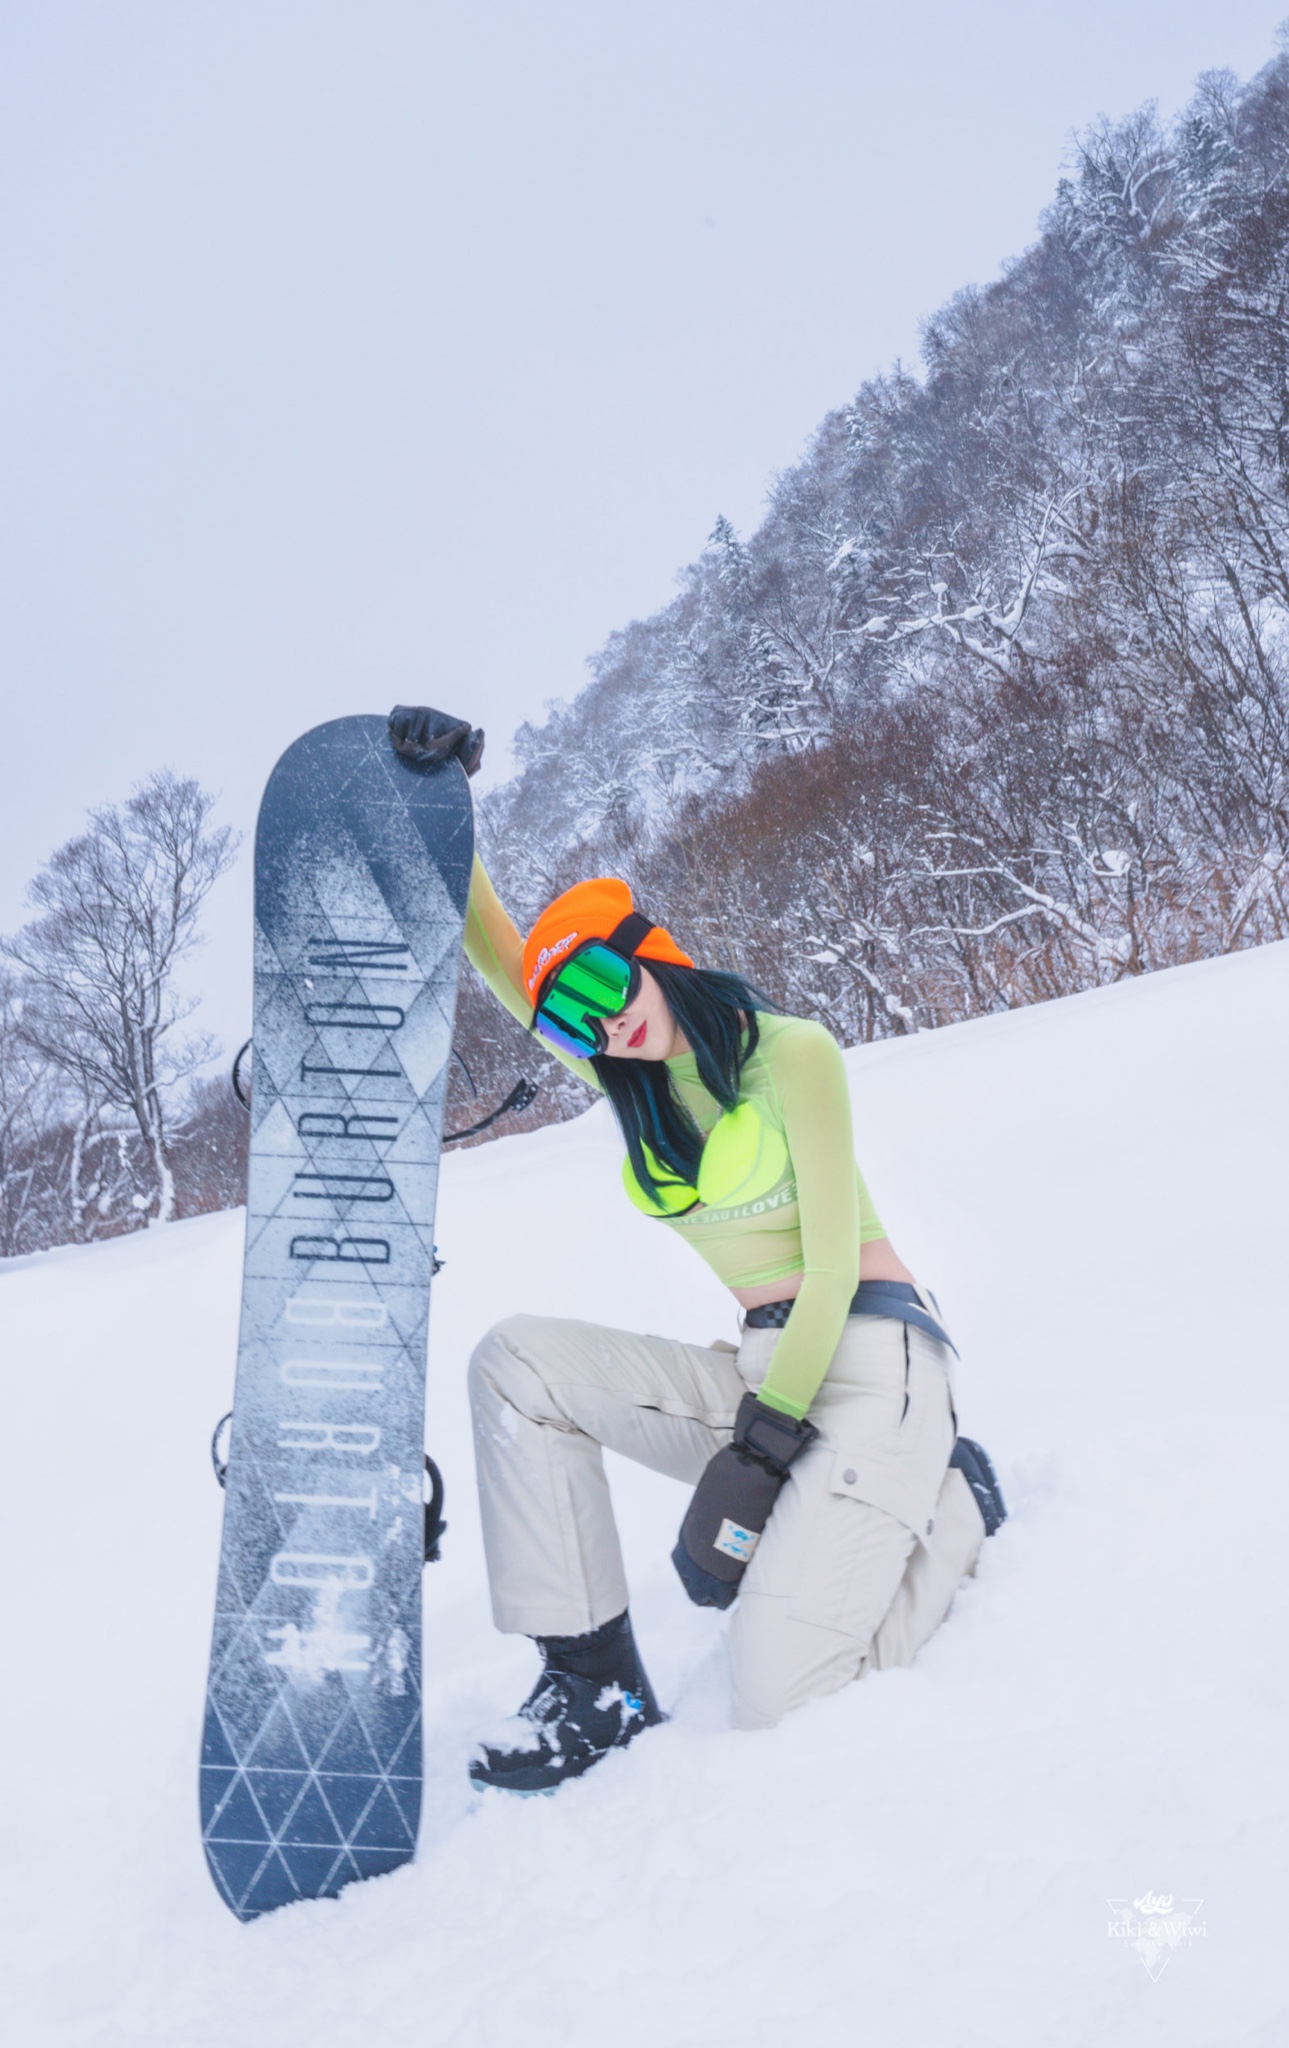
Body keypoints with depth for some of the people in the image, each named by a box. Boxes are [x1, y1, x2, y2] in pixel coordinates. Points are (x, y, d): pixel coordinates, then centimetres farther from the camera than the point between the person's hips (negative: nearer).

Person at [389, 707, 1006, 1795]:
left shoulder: (791, 1052, -7)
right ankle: (598, 1682, -7)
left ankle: (950, 1508, 10)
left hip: (873, 1356, -6)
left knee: (779, 1694, -18)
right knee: (517, 1359, -12)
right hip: (758, 1372, 6)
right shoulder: (639, 1083, 10)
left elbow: (834, 1257, -11)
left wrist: (763, 1441, -17)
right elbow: (493, 948, 5)